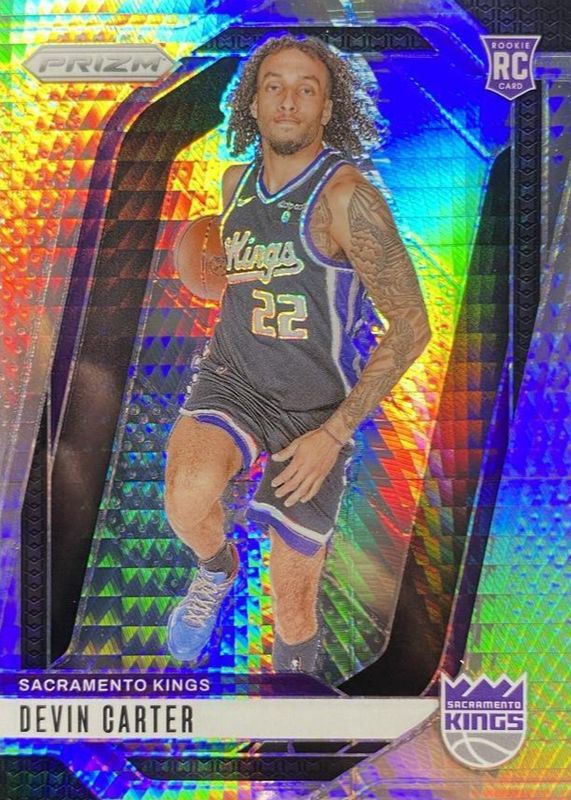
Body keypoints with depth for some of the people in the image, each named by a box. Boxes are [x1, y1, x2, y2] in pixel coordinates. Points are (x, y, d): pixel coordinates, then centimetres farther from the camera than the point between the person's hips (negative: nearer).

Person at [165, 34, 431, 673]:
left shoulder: (347, 195, -17)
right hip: (231, 376, 4)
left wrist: (333, 434, -20)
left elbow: (411, 325, -18)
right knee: (186, 498, -28)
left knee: (294, 606, 4)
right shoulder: (236, 182, 3)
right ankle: (216, 570, 8)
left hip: (315, 406, -3)